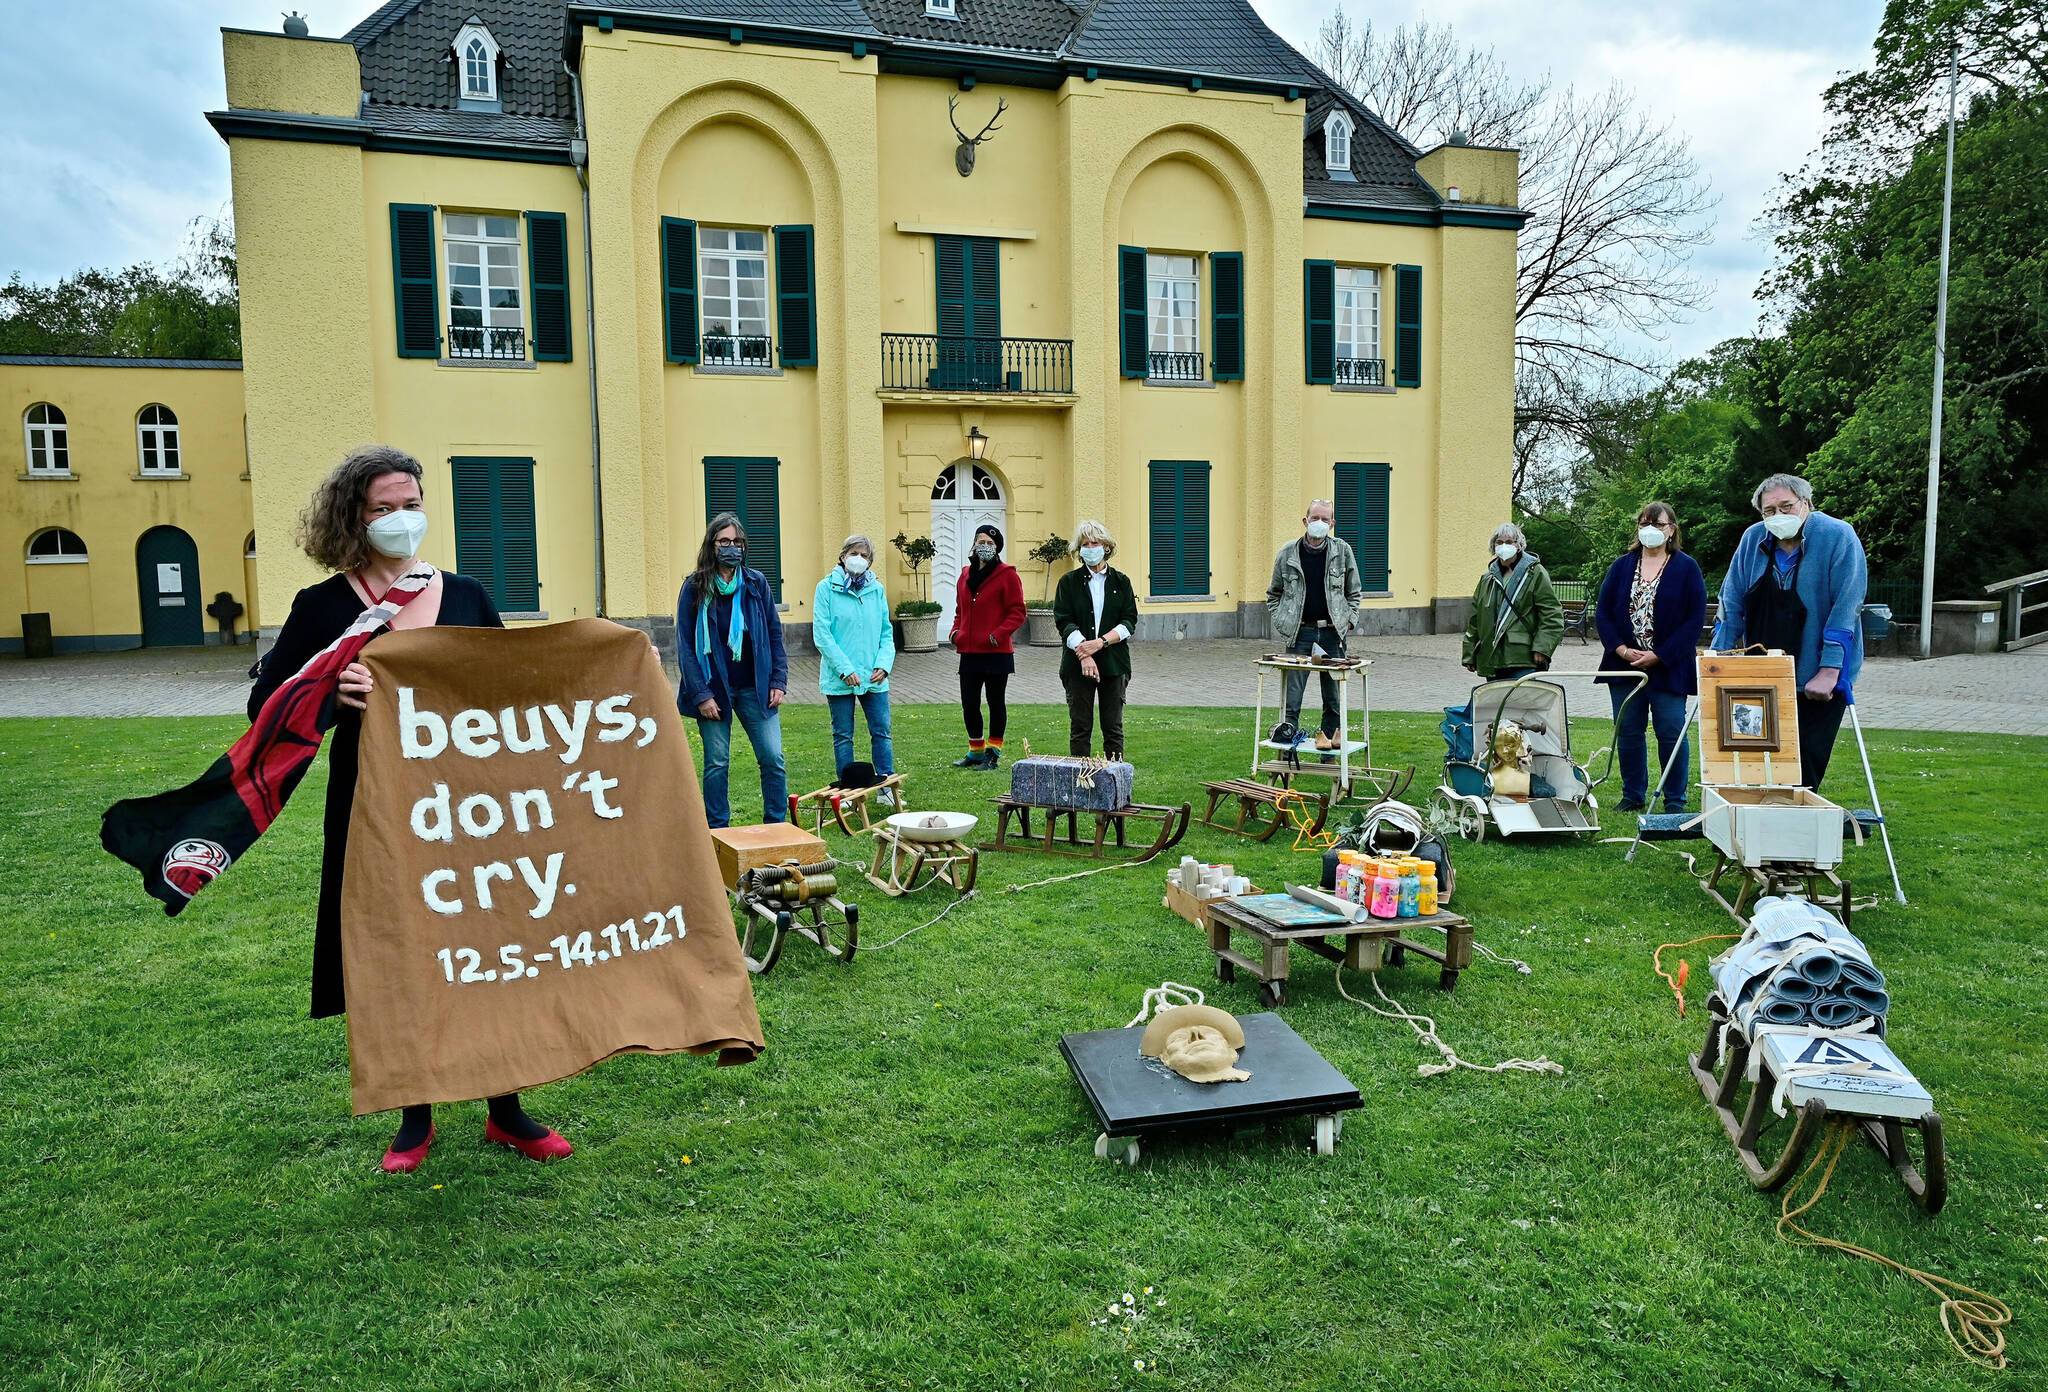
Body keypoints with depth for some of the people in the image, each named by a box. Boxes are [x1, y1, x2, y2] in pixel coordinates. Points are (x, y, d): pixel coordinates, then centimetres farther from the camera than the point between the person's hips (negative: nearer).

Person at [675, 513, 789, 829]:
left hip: (755, 687, 2)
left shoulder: (756, 583, 3)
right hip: (713, 690, -2)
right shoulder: (695, 588, -3)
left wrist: (779, 681, 0)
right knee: (716, 764, 4)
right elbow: (685, 646, -4)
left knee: (773, 759, -1)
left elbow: (774, 634, 7)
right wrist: (701, 695, -10)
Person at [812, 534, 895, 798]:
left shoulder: (876, 589, 5)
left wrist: (884, 664, -7)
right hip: (839, 677, -3)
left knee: (881, 732, 5)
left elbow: (886, 632, 8)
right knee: (843, 736, 8)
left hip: (874, 677, 3)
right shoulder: (827, 588, -5)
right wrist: (845, 669, -15)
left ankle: (885, 788, 12)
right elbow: (822, 634, -9)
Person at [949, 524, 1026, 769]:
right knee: (969, 703, 9)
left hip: (996, 652, -6)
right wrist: (956, 630, 6)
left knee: (996, 702, 5)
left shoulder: (1007, 574, -5)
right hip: (969, 651, 6)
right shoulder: (966, 574, 12)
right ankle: (976, 751, 23)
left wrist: (999, 633, -20)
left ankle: (993, 753, 13)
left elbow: (1017, 612, -9)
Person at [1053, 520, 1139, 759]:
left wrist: (1100, 642, -15)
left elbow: (1129, 621, 0)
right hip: (1077, 665, -1)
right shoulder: (1069, 582, 5)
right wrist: (1084, 654, -18)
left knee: (1113, 728, 4)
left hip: (1114, 663, 1)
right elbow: (1064, 622, -5)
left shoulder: (1121, 582, 8)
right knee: (1080, 728, 2)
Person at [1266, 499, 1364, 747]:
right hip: (1299, 632, -1)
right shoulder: (1287, 553, 1)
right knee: (1293, 690, -1)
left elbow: (1355, 593, 11)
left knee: (1333, 692, 8)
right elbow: (1273, 594, 12)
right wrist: (1279, 622, 1)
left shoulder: (1342, 551, 3)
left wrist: (1349, 621, 1)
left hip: (1333, 632, 1)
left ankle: (1328, 732, 22)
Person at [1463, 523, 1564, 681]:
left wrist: (1542, 648, -14)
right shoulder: (1487, 578, 17)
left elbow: (1552, 614, -4)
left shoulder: (1535, 573, 0)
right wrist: (1469, 655, 16)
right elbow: (1474, 620, 19)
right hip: (1490, 660, 6)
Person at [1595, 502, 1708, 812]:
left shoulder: (1686, 568, -1)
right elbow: (1602, 612, 6)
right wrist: (1621, 649, -8)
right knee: (1627, 733, 8)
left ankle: (1675, 800, 11)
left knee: (1671, 733, 0)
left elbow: (1695, 618, -6)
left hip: (1668, 667, -3)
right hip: (1624, 665, 3)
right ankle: (1633, 796, 20)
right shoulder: (1621, 566, 9)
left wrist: (1659, 656, -13)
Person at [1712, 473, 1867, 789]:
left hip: (1818, 679, -4)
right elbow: (1732, 603, 6)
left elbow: (1846, 607, -15)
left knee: (1807, 763, -2)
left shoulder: (1838, 537, -10)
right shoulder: (1753, 539, 2)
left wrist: (1829, 671, -19)